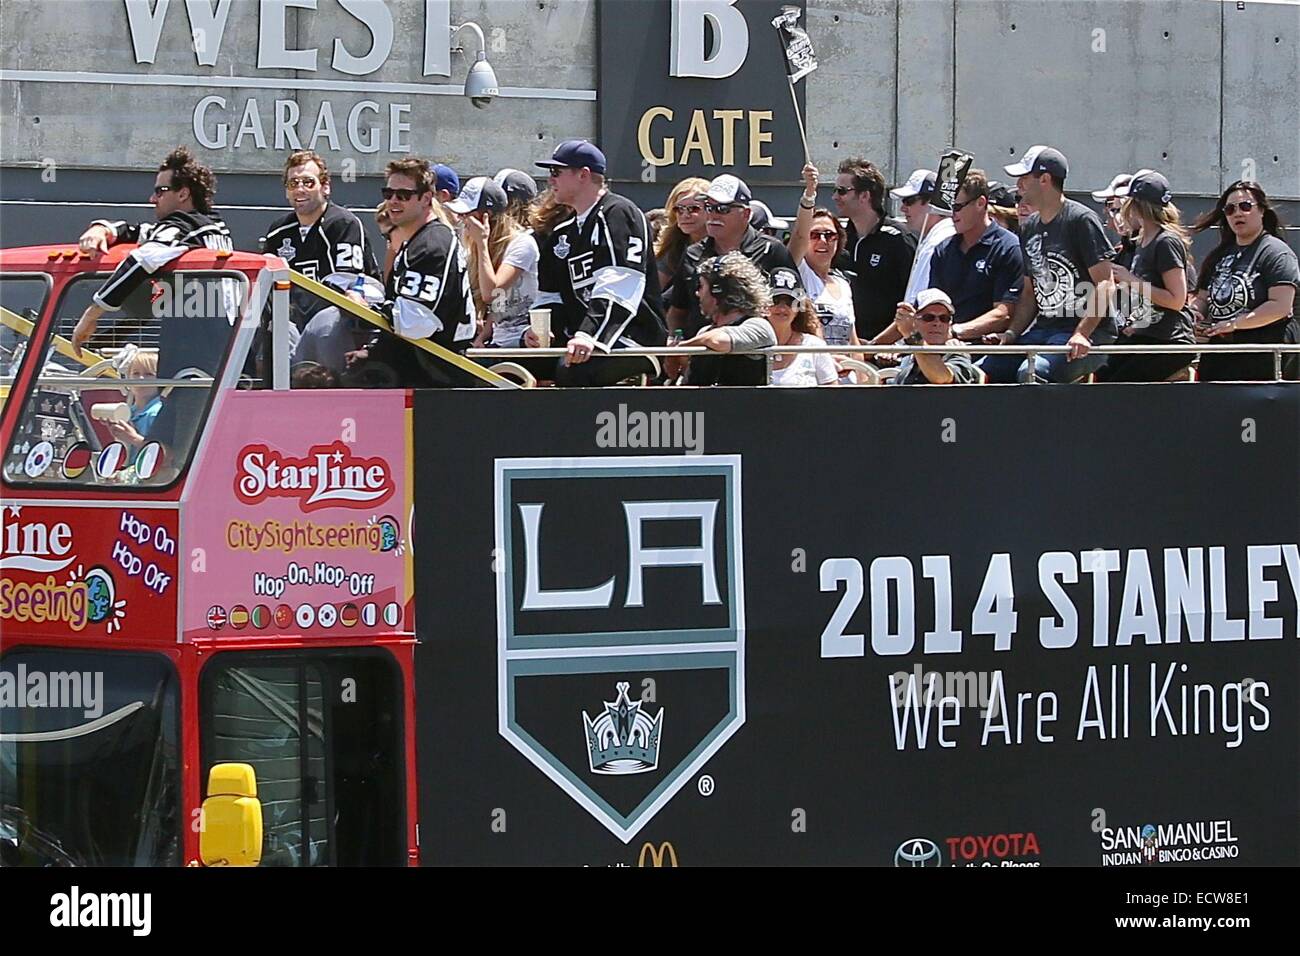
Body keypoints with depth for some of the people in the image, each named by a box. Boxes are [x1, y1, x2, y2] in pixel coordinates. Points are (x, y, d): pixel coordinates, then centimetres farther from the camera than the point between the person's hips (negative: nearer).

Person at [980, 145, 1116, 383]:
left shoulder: (1081, 220, -7)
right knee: (982, 371, -10)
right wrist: (1012, 333, 5)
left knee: (1030, 373, -33)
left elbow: (1105, 285, -13)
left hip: (1089, 334, -8)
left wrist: (1082, 334, -23)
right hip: (1043, 331, 8)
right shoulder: (1029, 227, 19)